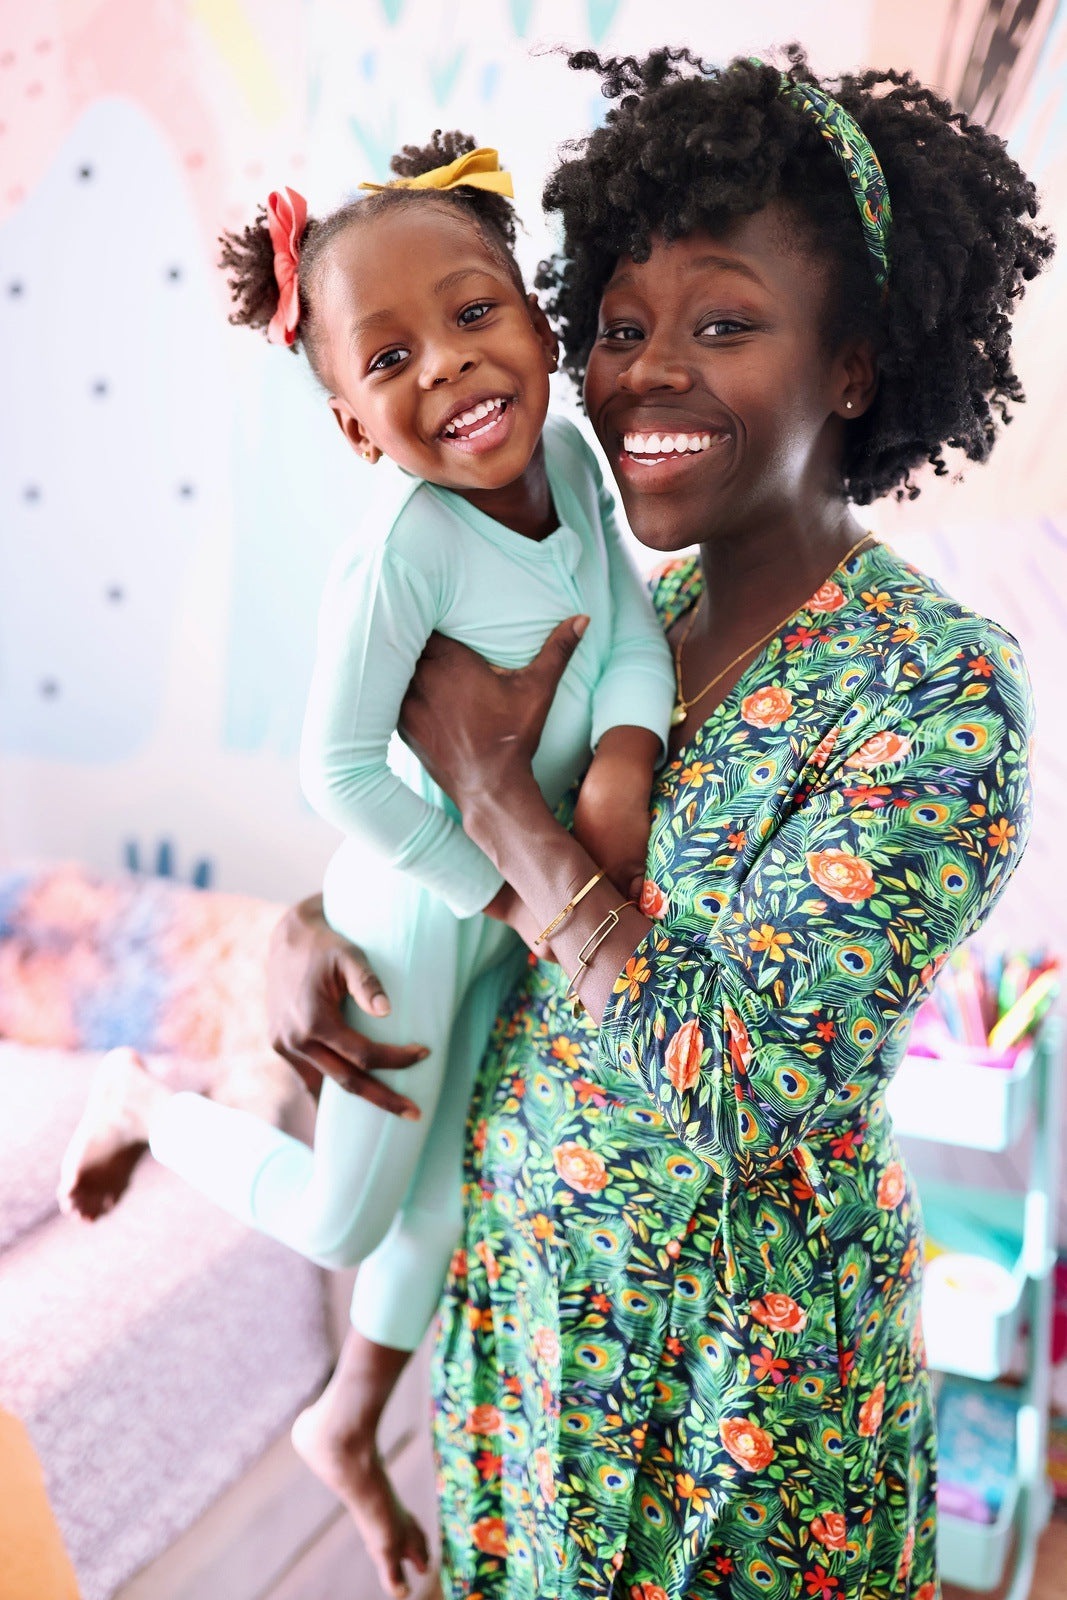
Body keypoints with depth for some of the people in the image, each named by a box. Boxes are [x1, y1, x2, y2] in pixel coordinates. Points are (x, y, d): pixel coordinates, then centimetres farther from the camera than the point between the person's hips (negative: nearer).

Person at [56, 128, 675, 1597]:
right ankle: (144, 1101, 34)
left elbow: (635, 627, -8)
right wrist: (498, 891, -18)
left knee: (443, 1193, 22)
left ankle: (345, 1425, 48)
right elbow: (338, 769, -27)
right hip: (421, 902, -7)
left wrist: (625, 756, -28)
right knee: (339, 1224, 7)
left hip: (521, 893, 7)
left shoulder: (567, 452, -9)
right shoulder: (403, 541, -29)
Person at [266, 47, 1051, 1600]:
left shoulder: (941, 686, -21)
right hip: (522, 1281, 5)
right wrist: (317, 921, -9)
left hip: (738, 1345, -5)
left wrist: (487, 779, -23)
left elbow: (745, 1077, -28)